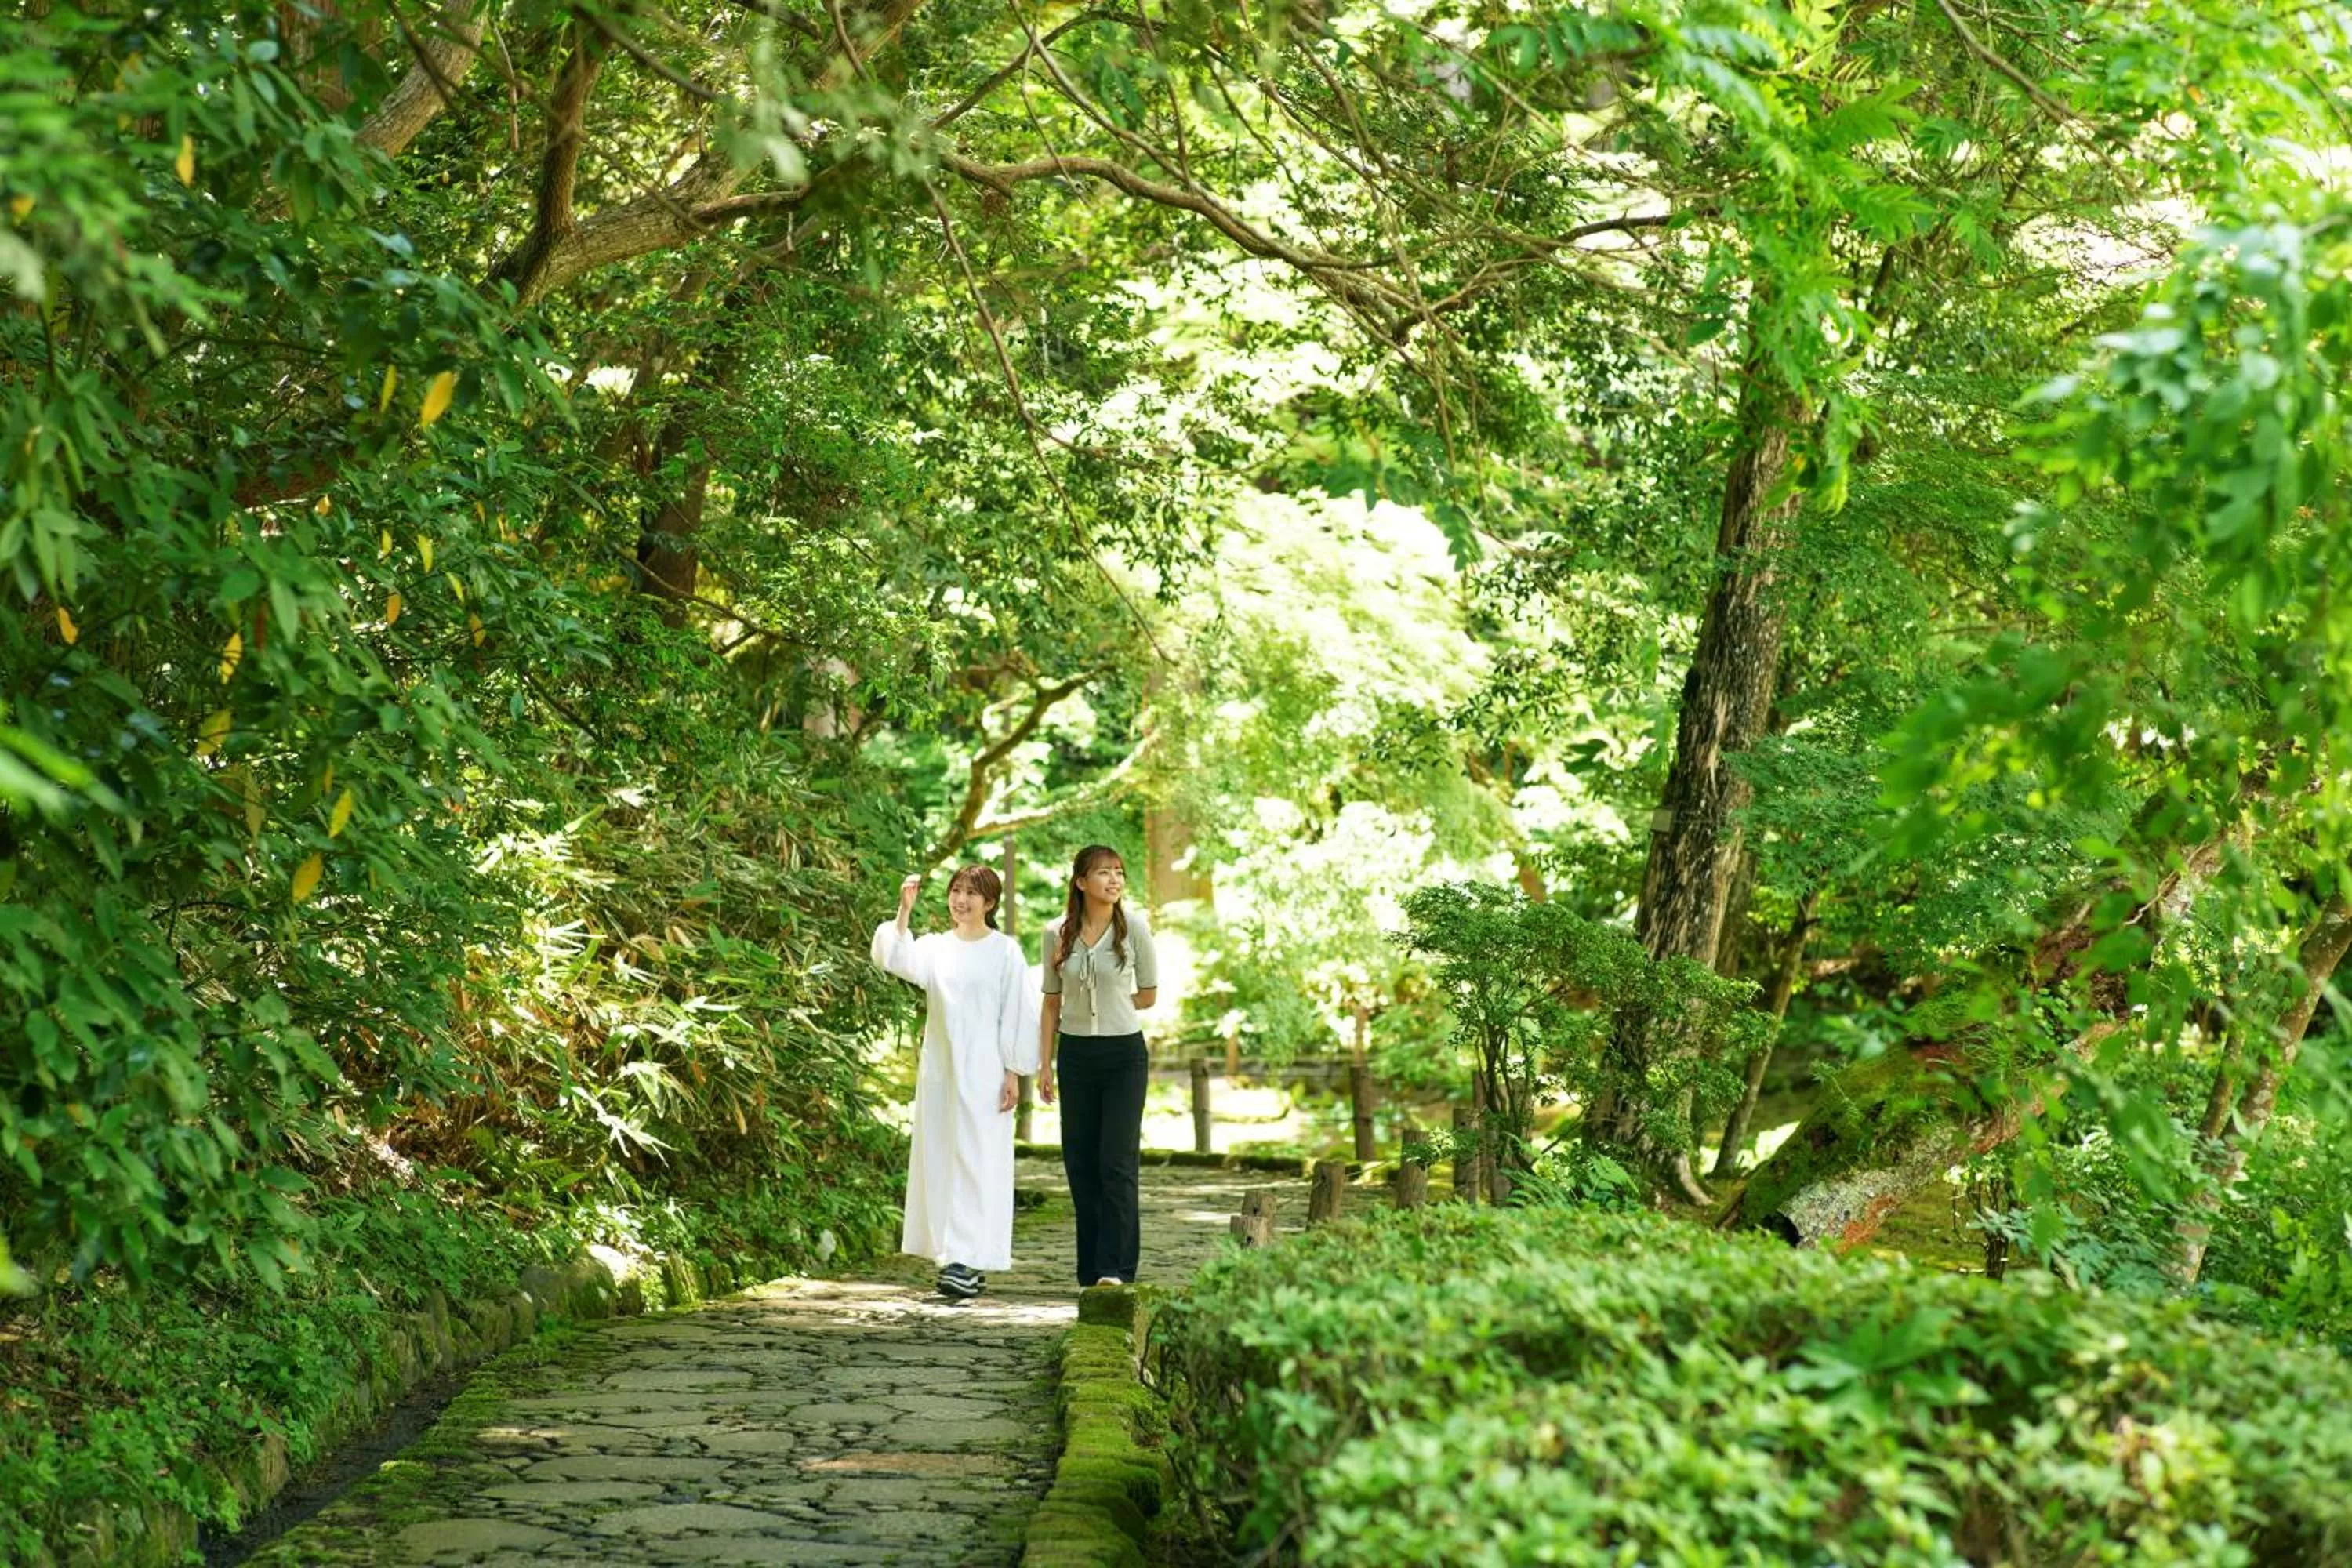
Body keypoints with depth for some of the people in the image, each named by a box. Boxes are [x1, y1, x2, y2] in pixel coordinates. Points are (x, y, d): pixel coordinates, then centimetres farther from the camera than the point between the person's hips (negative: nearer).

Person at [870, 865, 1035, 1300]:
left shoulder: (1005, 951, -2)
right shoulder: (935, 947, 9)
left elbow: (1015, 1015, -4)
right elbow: (895, 958, -9)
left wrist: (1013, 1073, -8)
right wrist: (904, 909, -16)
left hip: (983, 1070, -5)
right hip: (939, 1067, 5)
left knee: (975, 1161, -9)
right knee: (941, 1160, 6)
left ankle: (970, 1262, -13)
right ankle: (957, 1259, 14)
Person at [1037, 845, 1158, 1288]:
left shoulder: (1134, 928, -4)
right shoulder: (1057, 933, 2)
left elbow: (1148, 995, 6)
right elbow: (1052, 1002, 9)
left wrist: (1109, 1004, 2)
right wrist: (1045, 1063, 6)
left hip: (1124, 1053, -3)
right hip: (1076, 1053, 3)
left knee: (1118, 1162, -7)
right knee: (1080, 1162, 5)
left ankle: (1116, 1268, -6)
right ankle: (1092, 1272, 12)